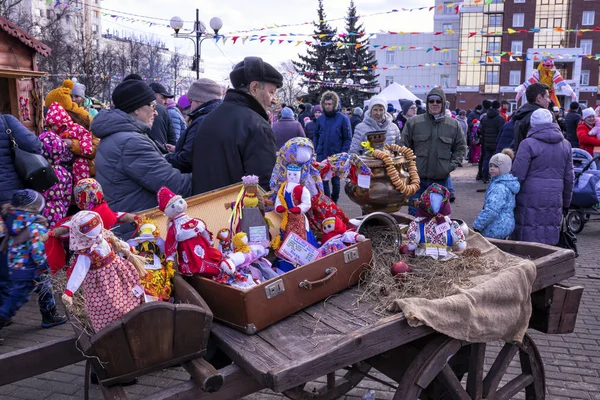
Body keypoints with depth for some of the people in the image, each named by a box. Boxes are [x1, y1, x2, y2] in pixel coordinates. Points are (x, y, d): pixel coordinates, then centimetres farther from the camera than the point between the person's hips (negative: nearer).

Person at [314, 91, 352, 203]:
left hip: (336, 156, -2)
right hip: (322, 156, 2)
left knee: (335, 181, 11)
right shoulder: (320, 119, 5)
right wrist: (315, 151, 3)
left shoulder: (343, 118, -6)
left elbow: (348, 138, -5)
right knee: (323, 181, 4)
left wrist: (342, 154, -12)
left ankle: (334, 201, 27)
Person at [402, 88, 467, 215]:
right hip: (418, 177, -1)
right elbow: (404, 146, 5)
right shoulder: (414, 122, 0)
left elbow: (461, 147, 12)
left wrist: (452, 165, -1)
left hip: (441, 179, 2)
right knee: (414, 213, 3)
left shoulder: (453, 125, 5)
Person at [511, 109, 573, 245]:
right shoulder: (565, 144, 11)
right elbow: (569, 178, 15)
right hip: (554, 202, 5)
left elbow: (518, 175, -10)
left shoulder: (528, 144, -8)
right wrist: (566, 202, 22)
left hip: (530, 199, -5)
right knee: (549, 241, 11)